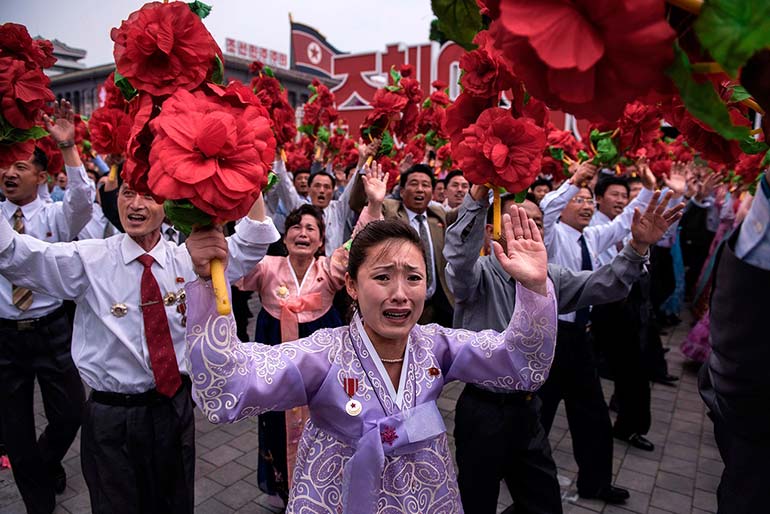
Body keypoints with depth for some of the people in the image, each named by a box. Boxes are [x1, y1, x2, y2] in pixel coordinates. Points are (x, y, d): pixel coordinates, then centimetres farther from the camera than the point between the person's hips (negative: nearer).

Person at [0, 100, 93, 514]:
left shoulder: (57, 216, -3)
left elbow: (82, 199, -22)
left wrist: (67, 146, -34)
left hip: (52, 331, -2)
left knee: (70, 414, 5)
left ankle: (45, 465, 40)